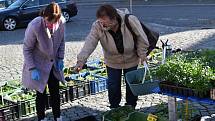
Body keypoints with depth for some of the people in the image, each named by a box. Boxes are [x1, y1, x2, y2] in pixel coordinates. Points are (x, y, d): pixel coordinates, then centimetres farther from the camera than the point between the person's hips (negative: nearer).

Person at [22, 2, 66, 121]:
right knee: (41, 94, 6)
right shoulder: (34, 26, -28)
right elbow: (27, 49, -16)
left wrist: (60, 58, -2)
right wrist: (32, 69, -19)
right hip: (39, 66, -4)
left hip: (54, 64, 4)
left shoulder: (61, 22, -16)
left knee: (55, 92, 14)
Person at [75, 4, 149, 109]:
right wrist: (81, 60, -45)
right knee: (113, 87, 4)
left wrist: (142, 54, -11)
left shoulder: (131, 21, -27)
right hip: (112, 62, 1)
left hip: (131, 60, -1)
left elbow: (141, 38, -14)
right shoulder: (97, 27, -24)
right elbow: (89, 43, -33)